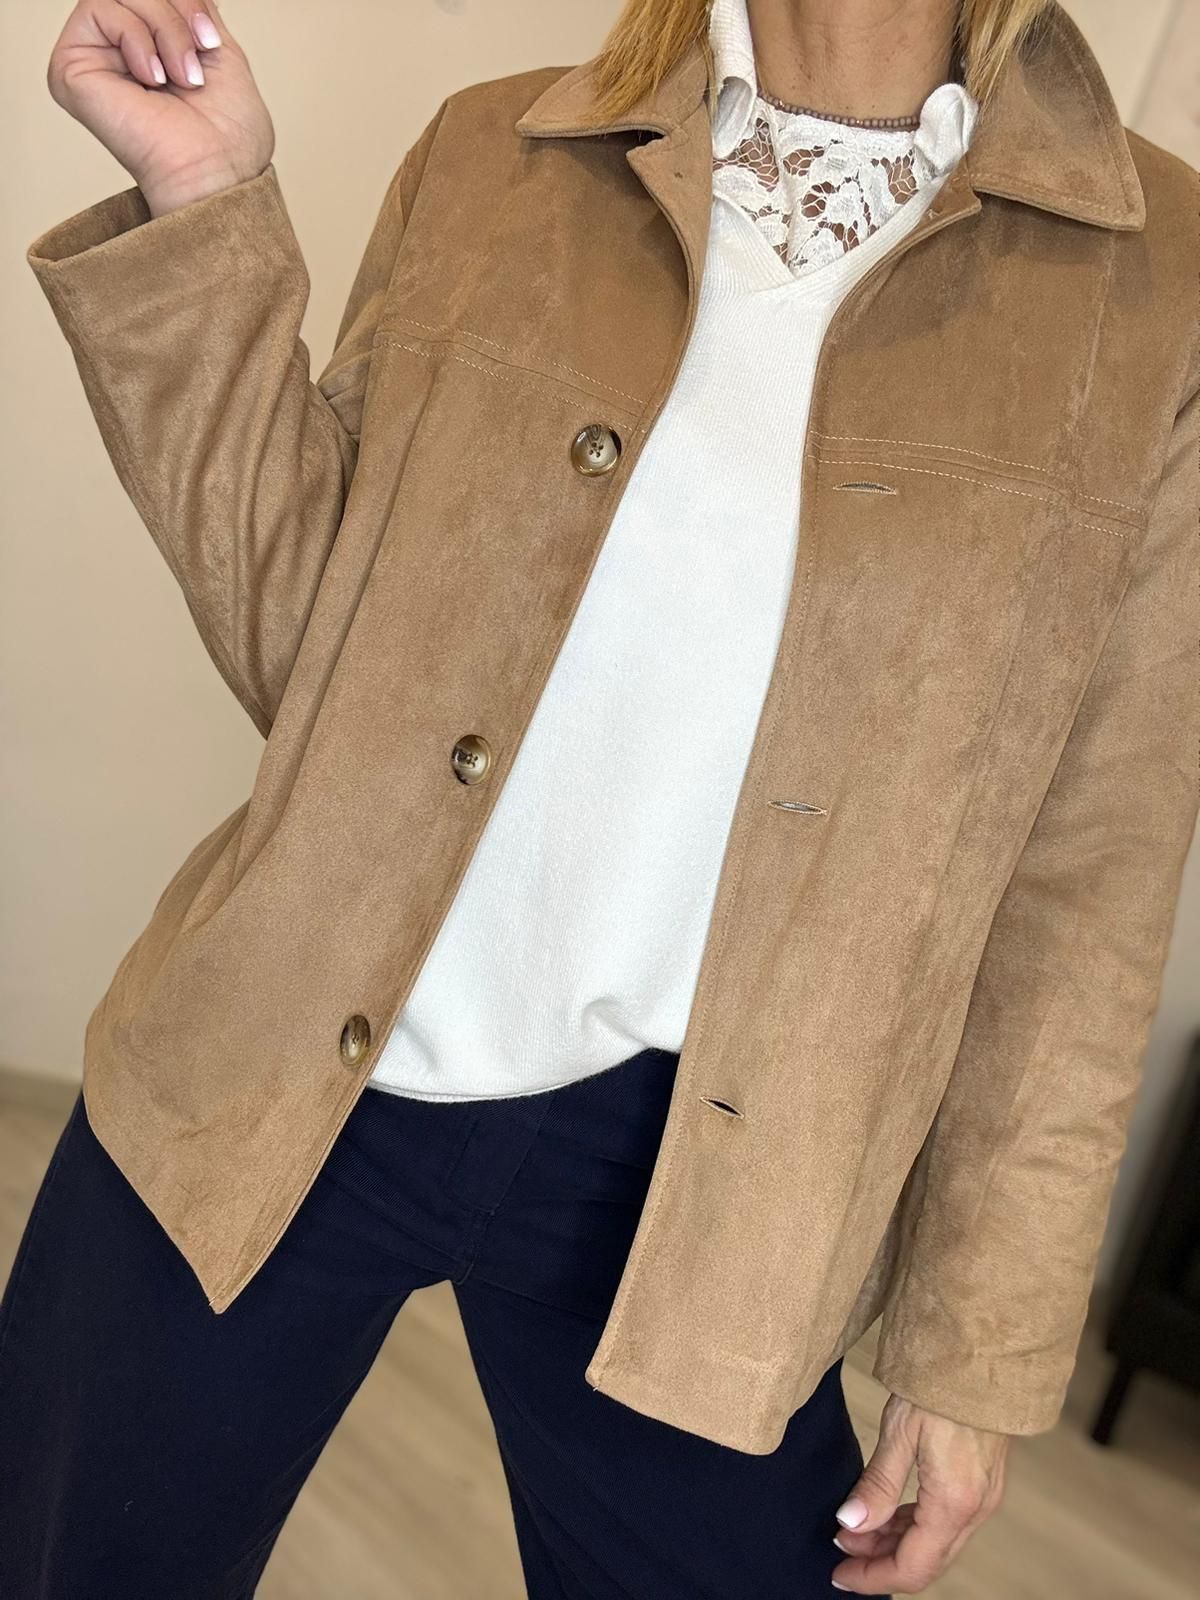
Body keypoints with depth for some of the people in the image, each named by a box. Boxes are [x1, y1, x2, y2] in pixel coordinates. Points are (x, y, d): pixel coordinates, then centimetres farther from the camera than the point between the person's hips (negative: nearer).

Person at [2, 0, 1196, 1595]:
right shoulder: (489, 157, 1)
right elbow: (306, 643, -1)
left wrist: (981, 1342, 0)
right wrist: (201, 214, -9)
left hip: (679, 1173, 0)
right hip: (267, 1093, 2)